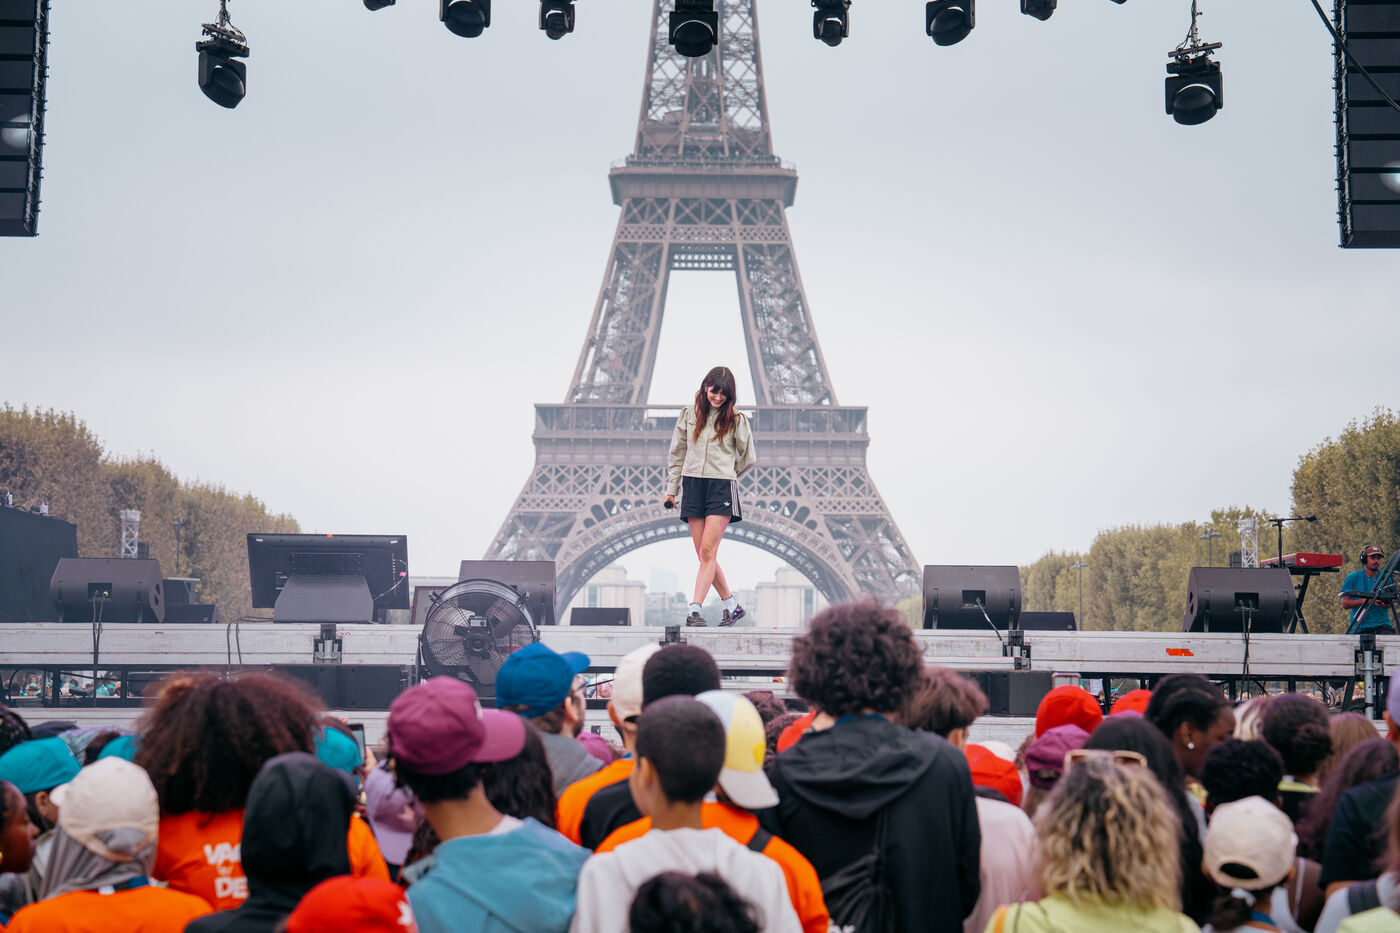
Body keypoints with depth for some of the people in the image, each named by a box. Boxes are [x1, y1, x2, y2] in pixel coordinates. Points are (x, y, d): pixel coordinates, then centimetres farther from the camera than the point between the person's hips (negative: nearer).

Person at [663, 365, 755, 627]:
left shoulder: (736, 420, 2)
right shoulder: (689, 414, 9)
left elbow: (747, 458, 12)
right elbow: (677, 453, 16)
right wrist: (671, 488, 15)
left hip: (721, 487, -3)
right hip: (692, 485, 3)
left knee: (708, 551, -14)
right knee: (704, 555, 2)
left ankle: (694, 610, -20)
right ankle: (732, 606, 15)